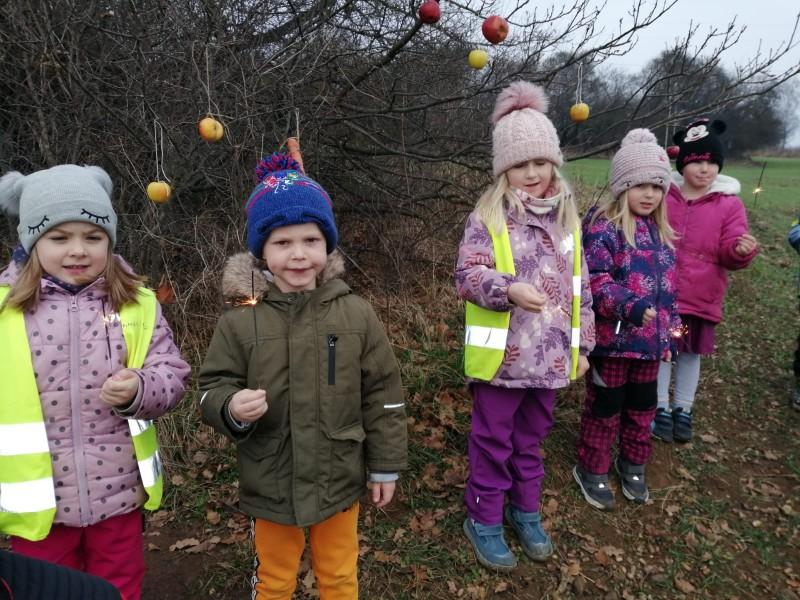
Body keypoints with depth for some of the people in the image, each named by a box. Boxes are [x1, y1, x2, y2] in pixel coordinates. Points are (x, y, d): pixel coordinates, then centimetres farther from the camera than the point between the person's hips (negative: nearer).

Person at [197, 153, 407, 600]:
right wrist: (230, 408, -27)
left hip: (339, 479, 1)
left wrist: (386, 466, 1)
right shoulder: (241, 321, -13)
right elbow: (213, 388, -3)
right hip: (269, 483, 0)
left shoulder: (356, 315, -10)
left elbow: (383, 395, -4)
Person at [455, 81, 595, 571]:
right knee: (493, 442, 11)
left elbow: (581, 287, 10)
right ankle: (484, 520, 30)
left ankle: (526, 510, 41)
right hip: (502, 356, -4)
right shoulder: (488, 217, -9)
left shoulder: (567, 217, 6)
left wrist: (583, 344, 11)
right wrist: (509, 290, -32)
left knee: (532, 439, 21)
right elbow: (467, 275, -14)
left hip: (550, 357, 5)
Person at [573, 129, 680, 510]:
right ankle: (592, 470, 27)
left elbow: (668, 286, 17)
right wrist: (629, 305, -33)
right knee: (605, 407, 8)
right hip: (612, 338, -7)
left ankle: (632, 464, 40)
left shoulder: (660, 232, 11)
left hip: (650, 340, 7)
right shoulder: (603, 227, -14)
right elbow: (593, 280, -22)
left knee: (642, 406, 19)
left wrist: (669, 332, 16)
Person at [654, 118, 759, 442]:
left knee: (691, 352, 12)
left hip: (701, 295, 0)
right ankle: (661, 408, 25)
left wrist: (742, 250, -28)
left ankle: (683, 410, 29)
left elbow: (730, 253, -8)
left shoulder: (730, 203, -2)